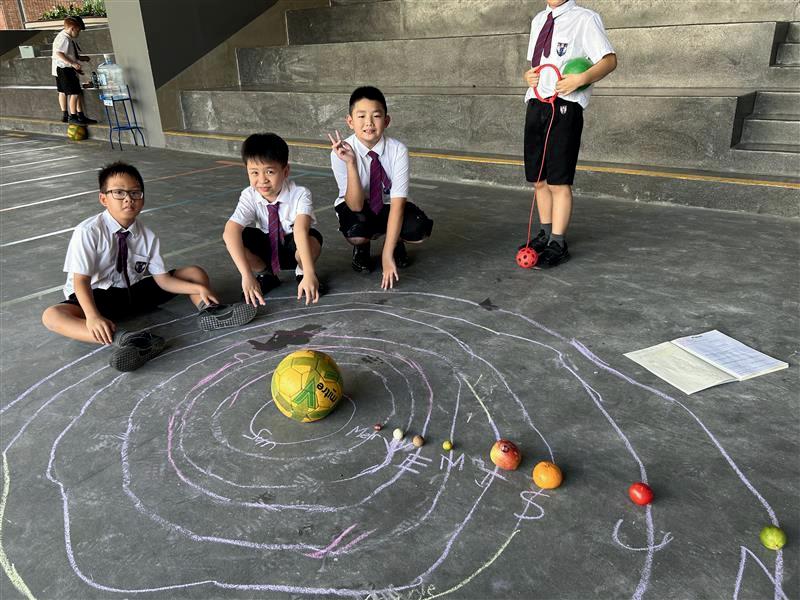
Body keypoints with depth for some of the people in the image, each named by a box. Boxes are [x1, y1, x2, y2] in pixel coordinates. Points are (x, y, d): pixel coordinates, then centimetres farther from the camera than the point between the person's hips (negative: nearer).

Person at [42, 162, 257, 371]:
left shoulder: (148, 236, -4)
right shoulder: (88, 232, -16)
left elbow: (162, 279, -5)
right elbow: (81, 280, -21)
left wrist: (199, 288, -21)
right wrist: (93, 317, -39)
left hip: (135, 292, 4)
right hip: (97, 297, -4)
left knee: (195, 273, -5)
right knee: (51, 316, -36)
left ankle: (209, 312, -33)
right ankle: (121, 338, -54)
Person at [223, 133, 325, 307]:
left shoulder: (300, 194, -26)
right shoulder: (249, 196, -20)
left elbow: (301, 230, -42)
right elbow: (230, 232, -33)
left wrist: (309, 273, -55)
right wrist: (247, 276, -46)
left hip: (294, 248, -3)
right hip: (267, 248, 3)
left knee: (313, 238, -37)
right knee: (236, 237, -26)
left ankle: (301, 273, -2)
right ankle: (265, 275, 1)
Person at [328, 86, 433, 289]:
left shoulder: (398, 150, -23)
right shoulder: (340, 152, -23)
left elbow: (398, 202, -26)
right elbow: (356, 205, -27)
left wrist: (387, 253, -33)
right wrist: (350, 162, -41)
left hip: (388, 205, 1)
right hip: (355, 206, -1)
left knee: (420, 231, -29)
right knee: (356, 233, -35)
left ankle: (396, 242, 9)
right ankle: (361, 248, 5)